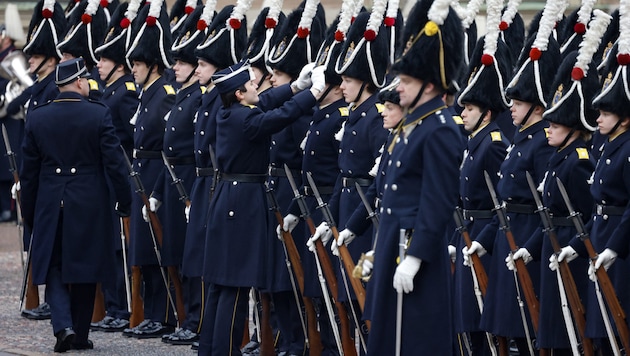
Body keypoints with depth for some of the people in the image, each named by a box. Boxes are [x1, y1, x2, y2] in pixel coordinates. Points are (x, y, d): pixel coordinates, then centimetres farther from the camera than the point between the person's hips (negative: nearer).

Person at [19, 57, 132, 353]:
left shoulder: (37, 118, -1)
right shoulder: (99, 115, -9)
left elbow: (29, 171, 4)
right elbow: (114, 164, -10)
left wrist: (28, 212, 12)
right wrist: (124, 202, 0)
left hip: (50, 206, 1)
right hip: (89, 206, -1)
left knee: (54, 269, 10)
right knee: (84, 271, 10)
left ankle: (63, 326, -10)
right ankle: (80, 336, 15)